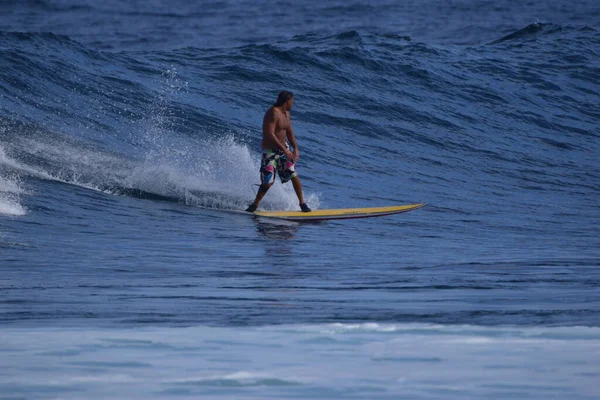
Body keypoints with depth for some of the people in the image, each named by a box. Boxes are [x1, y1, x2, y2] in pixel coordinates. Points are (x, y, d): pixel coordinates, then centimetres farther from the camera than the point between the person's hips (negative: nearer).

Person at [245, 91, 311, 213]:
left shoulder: (286, 113, 7)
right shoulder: (273, 113, -21)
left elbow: (290, 132, 17)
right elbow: (270, 135, -28)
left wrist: (295, 149, 6)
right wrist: (285, 150, -29)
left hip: (284, 149, 7)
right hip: (270, 151, -7)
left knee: (294, 176, -1)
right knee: (268, 183, -8)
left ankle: (302, 204, 9)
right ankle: (254, 205, 10)